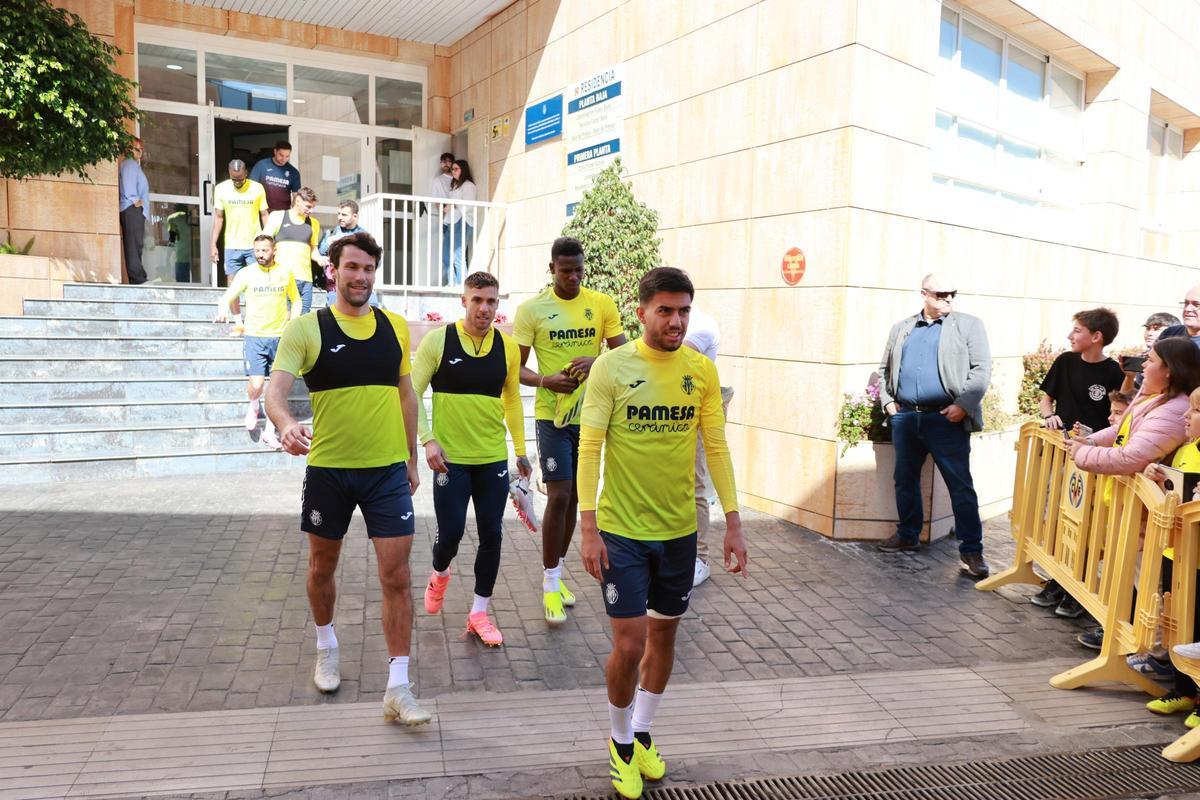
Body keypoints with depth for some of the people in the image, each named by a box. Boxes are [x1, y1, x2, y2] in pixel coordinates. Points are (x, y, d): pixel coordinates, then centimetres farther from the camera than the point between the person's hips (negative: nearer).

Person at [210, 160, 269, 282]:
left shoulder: (257, 188, -2)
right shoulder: (221, 188, 1)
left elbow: (264, 215, 4)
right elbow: (218, 217, 5)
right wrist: (213, 244, 1)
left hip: (255, 245, -1)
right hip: (232, 246, 1)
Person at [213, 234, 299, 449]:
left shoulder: (284, 273, 5)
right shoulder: (246, 273, 0)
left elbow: (295, 300, 17)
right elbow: (227, 297, -2)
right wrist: (223, 310, -25)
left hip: (280, 337, 2)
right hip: (255, 336, -2)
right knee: (255, 384, -13)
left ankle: (269, 432, 17)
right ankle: (253, 407, 23)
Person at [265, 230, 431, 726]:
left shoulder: (395, 326, 5)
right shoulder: (306, 328, -5)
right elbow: (276, 389, -17)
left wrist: (411, 457, 13)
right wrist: (285, 424, -39)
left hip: (388, 469, 1)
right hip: (328, 467, -1)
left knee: (396, 575, -4)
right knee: (322, 566, 18)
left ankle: (398, 689, 5)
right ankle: (326, 647, 45)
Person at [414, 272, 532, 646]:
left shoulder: (507, 347, 3)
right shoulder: (438, 340, -6)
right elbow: (414, 393, -3)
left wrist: (521, 450, 14)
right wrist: (428, 440, -13)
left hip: (494, 459, 3)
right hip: (450, 459, -3)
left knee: (491, 534, 5)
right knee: (451, 532, -1)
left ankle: (479, 612, 21)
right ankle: (439, 575, 35)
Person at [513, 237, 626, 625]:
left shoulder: (602, 304, 1)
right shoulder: (532, 308, -6)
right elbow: (515, 368, -3)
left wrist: (597, 361, -21)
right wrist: (545, 381, -22)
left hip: (590, 415, 3)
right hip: (552, 416, -3)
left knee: (574, 497, 13)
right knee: (559, 497, -7)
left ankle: (556, 573, 30)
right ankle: (551, 584, 7)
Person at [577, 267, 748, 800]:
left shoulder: (702, 370, 0)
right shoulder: (612, 367, -10)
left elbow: (716, 448, 4)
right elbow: (589, 447, -10)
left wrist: (733, 524, 2)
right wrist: (588, 527, -14)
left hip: (679, 530, 4)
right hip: (622, 530, -3)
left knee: (664, 635, 15)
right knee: (628, 645, -1)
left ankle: (643, 733, 38)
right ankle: (620, 742, 26)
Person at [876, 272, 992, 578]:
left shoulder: (968, 325, 3)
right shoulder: (901, 329, 14)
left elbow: (981, 369, -4)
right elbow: (885, 368, 19)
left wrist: (963, 405, -13)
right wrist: (887, 401, 6)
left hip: (946, 419, -4)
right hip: (905, 417, 4)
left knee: (961, 485, -3)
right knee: (905, 479, 14)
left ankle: (971, 549, 5)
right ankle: (908, 534, 30)